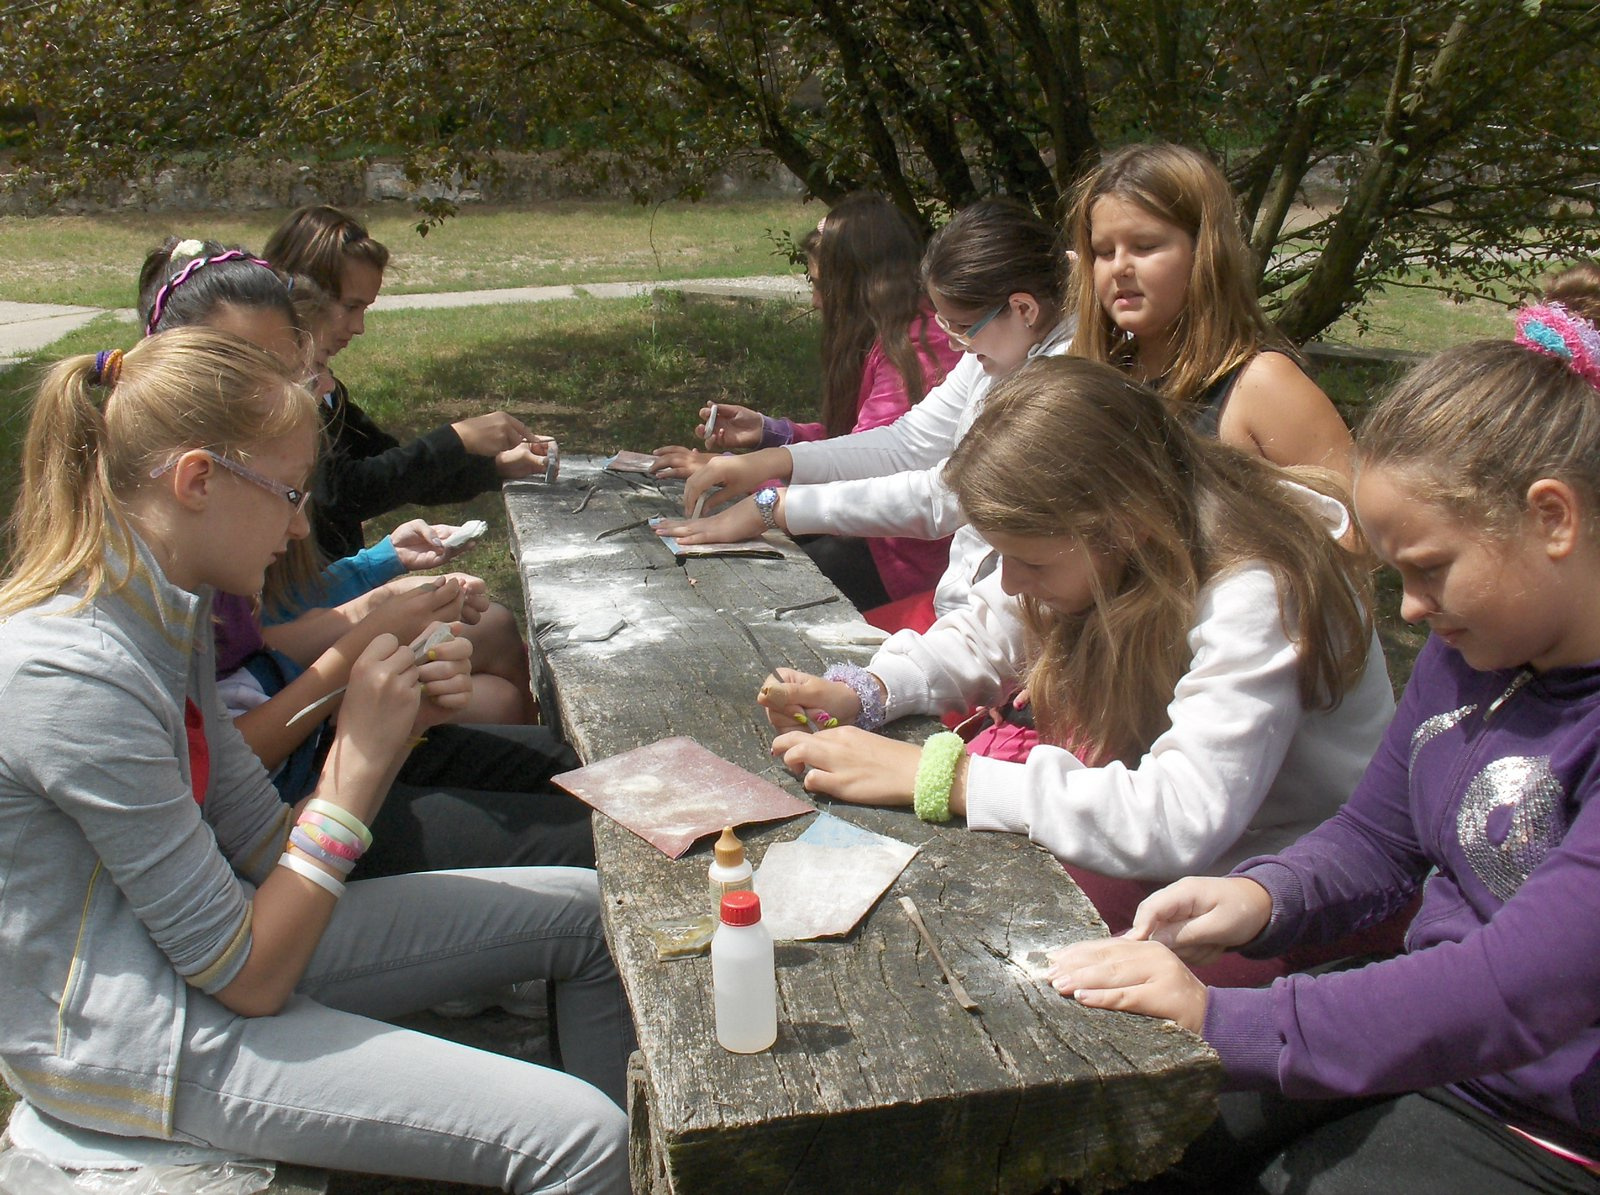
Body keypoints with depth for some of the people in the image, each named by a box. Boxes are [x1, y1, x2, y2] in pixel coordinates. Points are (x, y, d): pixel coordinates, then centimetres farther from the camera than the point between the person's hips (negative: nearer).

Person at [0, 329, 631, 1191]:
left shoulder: (158, 610, 1)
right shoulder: (73, 675, -27)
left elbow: (264, 851, 4)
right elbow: (248, 979, -21)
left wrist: (395, 724, -9)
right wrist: (360, 756, -20)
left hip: (192, 945, 9)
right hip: (119, 1038, -9)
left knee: (586, 913, 10)